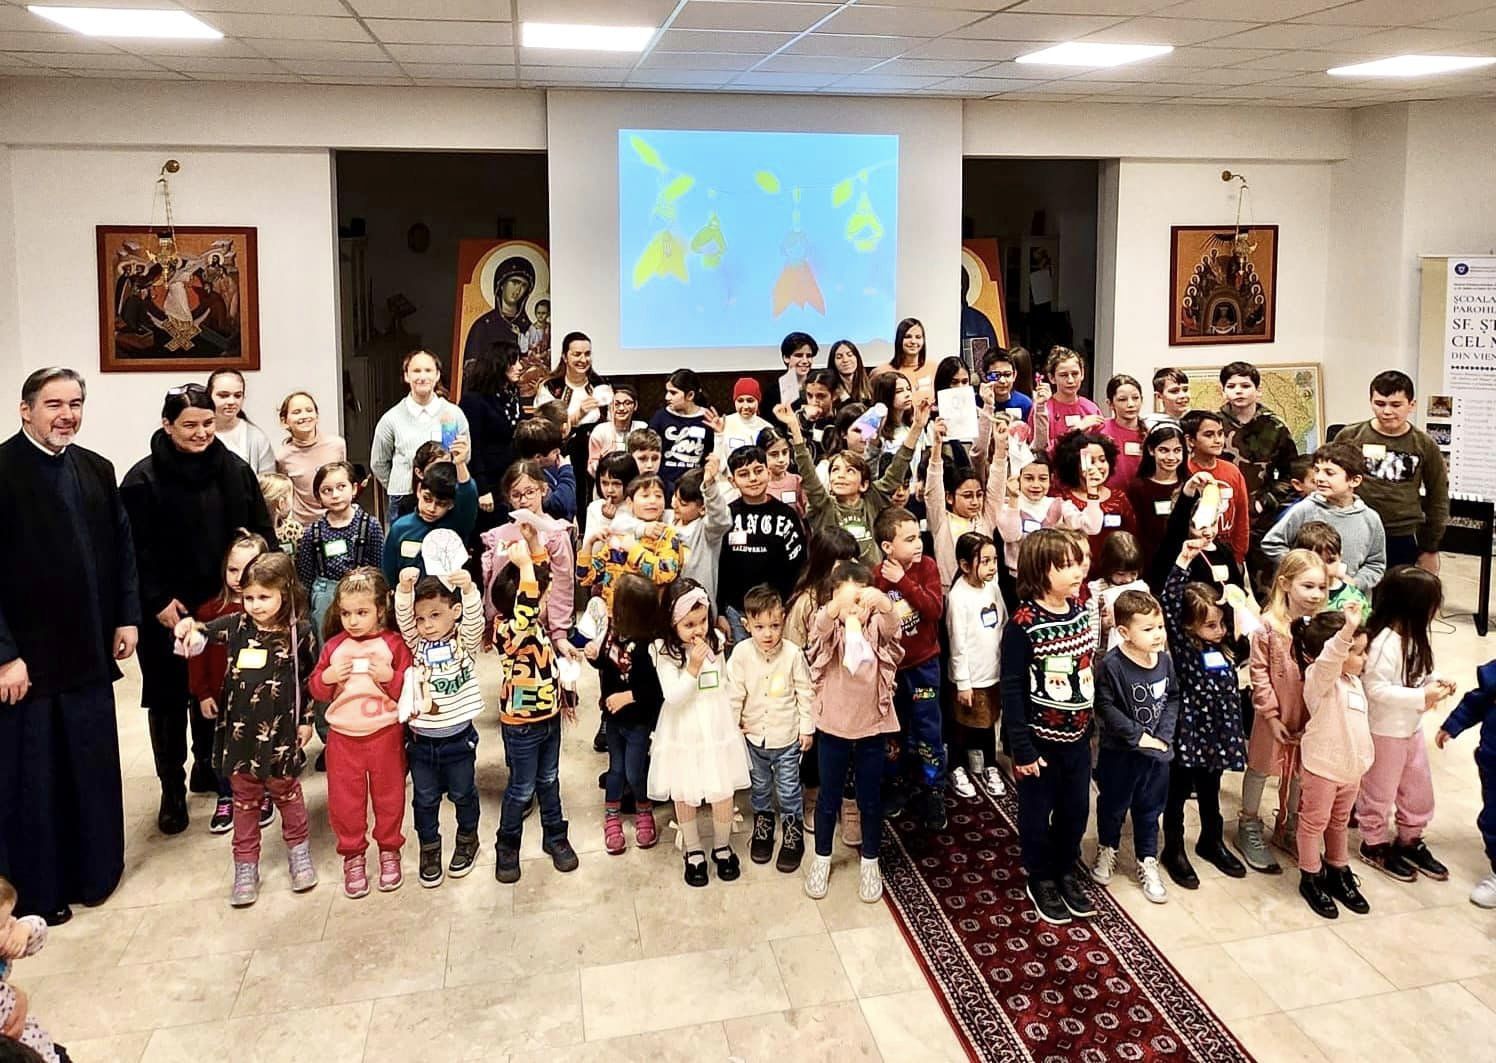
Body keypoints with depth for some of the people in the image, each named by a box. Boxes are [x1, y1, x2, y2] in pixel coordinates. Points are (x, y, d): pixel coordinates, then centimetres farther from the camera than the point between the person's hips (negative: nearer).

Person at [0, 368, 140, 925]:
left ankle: (95, 873, 31)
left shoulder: (96, 469, 6)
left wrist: (127, 617, 5)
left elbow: (121, 548, 12)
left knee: (94, 768, 15)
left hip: (89, 651, 5)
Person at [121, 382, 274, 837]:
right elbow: (135, 551, -10)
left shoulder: (234, 470, 2)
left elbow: (261, 533, 7)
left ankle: (207, 766, 34)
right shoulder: (143, 480, -10)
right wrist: (158, 601, -14)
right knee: (169, 699, 7)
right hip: (169, 610, -3)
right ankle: (172, 788, 19)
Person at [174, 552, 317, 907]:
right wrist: (187, 629, -27)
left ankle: (298, 850, 36)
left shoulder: (299, 632, -9)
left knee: (286, 790, 16)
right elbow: (200, 636, -4)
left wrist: (306, 720, 2)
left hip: (280, 729, -2)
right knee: (245, 798, 13)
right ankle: (245, 865, 25)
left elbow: (310, 680, 0)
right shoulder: (236, 625, -3)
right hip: (240, 728, 2)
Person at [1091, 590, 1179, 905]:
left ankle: (1147, 863, 32)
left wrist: (1164, 734, -8)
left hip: (1157, 751, 4)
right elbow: (1106, 706, -20)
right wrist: (1137, 736, -19)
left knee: (1150, 808, 16)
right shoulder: (1111, 665, -22)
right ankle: (1107, 850, 40)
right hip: (1120, 752, -4)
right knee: (1113, 806, 16)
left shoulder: (1164, 660, -5)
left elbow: (1173, 698, 4)